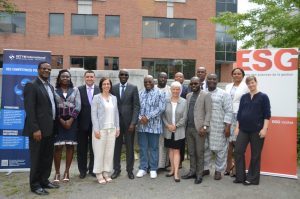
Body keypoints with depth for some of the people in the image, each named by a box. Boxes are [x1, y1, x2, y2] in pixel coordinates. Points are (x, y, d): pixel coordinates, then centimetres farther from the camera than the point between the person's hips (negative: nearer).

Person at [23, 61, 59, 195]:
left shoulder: (50, 87, 16)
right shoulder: (31, 85, -9)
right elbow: (29, 109, -16)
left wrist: (54, 125, 11)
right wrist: (35, 129, -21)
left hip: (50, 129, 8)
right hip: (38, 129, -8)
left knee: (48, 157, 15)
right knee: (37, 158, 4)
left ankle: (44, 180, 29)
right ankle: (35, 185, 18)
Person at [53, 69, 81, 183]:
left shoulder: (75, 90, 8)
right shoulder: (54, 90, 5)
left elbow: (78, 106, 1)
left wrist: (70, 120, -9)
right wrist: (61, 120, -10)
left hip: (72, 120, 1)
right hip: (58, 120, -1)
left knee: (70, 146, 2)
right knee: (58, 147, -3)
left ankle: (67, 171, 12)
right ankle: (57, 172, 7)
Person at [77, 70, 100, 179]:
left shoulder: (99, 90, 1)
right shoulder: (79, 89, 0)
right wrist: (76, 121, -10)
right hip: (82, 123, 0)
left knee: (94, 148, 10)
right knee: (82, 148, 10)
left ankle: (92, 169, 25)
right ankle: (82, 170, 25)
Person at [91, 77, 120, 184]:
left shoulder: (114, 98, 11)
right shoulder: (96, 98, -2)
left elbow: (116, 113, 12)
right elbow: (94, 114, -6)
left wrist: (117, 127, 8)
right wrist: (96, 129, -12)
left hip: (112, 129, 4)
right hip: (101, 128, -4)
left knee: (109, 151, 7)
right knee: (99, 151, 2)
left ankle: (106, 173, 19)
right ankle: (99, 174, 14)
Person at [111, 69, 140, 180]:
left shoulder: (133, 88, -1)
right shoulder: (113, 88, 4)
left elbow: (136, 106, -4)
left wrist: (133, 122, -11)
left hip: (129, 122, -1)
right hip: (116, 121, 1)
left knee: (130, 147, 8)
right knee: (116, 147, 9)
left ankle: (130, 170, 21)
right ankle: (116, 169, 23)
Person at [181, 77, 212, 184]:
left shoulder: (206, 95, -3)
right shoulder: (188, 95, 15)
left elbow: (208, 112, -7)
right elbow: (187, 111, 14)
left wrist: (204, 127, -15)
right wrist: (185, 125, 7)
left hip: (199, 128, -5)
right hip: (188, 128, 6)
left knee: (199, 153, 2)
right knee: (191, 152, 12)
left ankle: (199, 175, 13)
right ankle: (192, 172, 23)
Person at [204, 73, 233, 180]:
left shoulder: (224, 94, 0)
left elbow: (228, 111, -4)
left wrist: (227, 126, -10)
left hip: (219, 128, -3)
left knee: (220, 149, 4)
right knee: (204, 148, 10)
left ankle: (218, 170, 20)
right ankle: (205, 168, 27)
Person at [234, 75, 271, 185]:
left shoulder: (263, 97, -1)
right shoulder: (244, 97, 10)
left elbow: (267, 114, -4)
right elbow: (239, 112, 11)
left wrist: (264, 128, -12)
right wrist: (237, 127, 6)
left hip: (257, 130, -4)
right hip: (243, 129, 4)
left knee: (255, 155, 6)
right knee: (238, 151, 1)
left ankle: (252, 178, 18)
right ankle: (240, 176, 13)